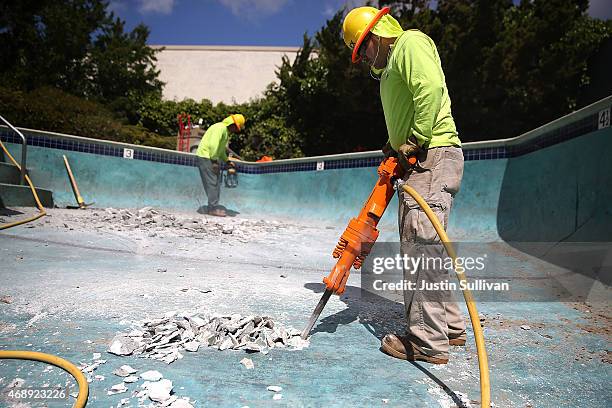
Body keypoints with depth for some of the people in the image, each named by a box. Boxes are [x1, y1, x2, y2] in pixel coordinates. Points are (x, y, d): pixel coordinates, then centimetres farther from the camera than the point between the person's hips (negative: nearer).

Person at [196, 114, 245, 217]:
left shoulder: (226, 131, 17)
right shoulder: (220, 128, -15)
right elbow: (213, 145, -24)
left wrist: (227, 161, 16)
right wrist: (214, 161, -22)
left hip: (212, 158, 10)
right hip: (205, 157, -10)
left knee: (217, 182, 9)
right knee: (212, 183, -11)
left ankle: (214, 206, 14)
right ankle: (213, 208, -8)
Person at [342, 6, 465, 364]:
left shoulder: (410, 42, 0)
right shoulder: (391, 69, 30)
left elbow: (431, 88, -18)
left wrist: (415, 142, -18)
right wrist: (396, 149, 9)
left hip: (433, 156, -10)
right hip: (417, 162, 10)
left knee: (423, 245, -12)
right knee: (420, 246, 11)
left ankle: (429, 342, -4)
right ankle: (451, 326, 22)